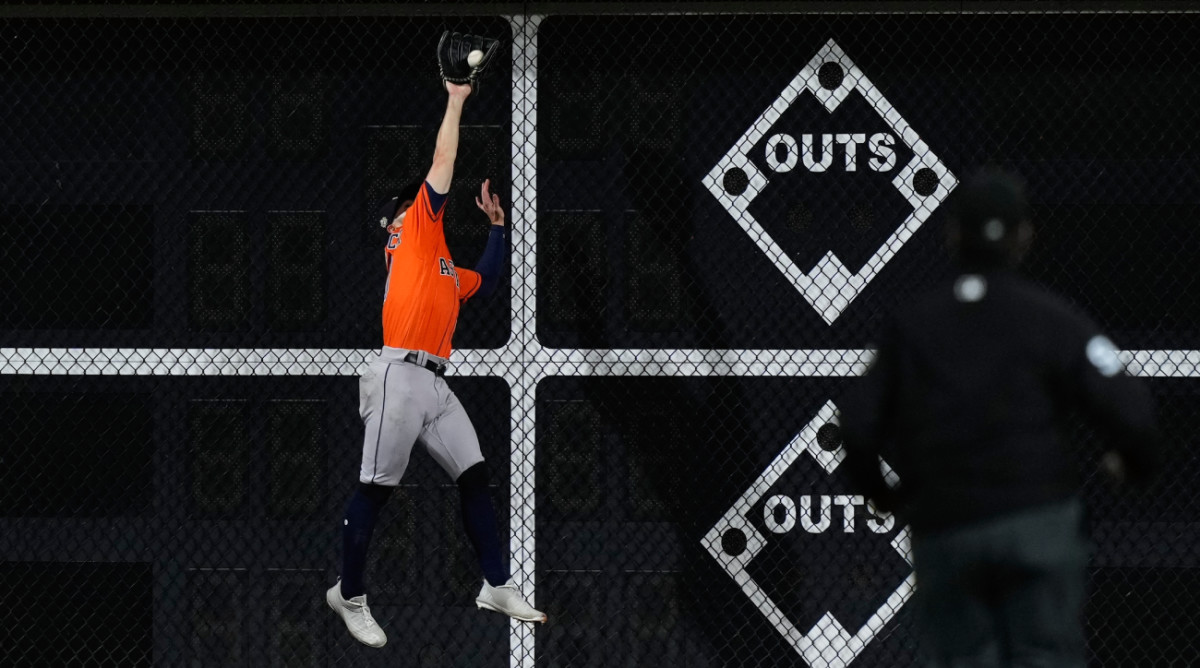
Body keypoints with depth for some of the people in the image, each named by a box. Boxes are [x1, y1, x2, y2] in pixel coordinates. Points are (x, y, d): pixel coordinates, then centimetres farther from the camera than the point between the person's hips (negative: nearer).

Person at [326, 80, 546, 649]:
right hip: (400, 377, -9)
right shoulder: (411, 240, 4)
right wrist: (456, 100, 12)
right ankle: (349, 596, 5)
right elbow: (442, 164, 4)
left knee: (475, 477, 5)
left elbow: (488, 278, 42)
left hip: (436, 384, 9)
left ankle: (497, 587, 10)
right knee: (375, 490, -4)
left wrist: (496, 224, 36)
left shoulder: (447, 271, 25)